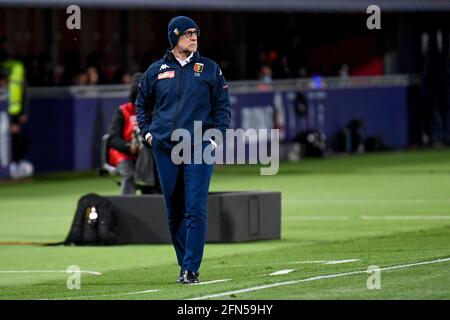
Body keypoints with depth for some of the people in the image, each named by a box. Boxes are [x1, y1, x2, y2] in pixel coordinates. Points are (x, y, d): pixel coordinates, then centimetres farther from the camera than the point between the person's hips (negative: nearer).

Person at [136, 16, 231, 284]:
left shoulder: (210, 69, 6)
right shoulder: (157, 70, 9)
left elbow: (224, 106, 8)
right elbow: (142, 103, 22)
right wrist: (147, 131, 10)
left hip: (199, 148, -2)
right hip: (165, 149, 2)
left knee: (195, 210, -10)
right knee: (174, 212, 6)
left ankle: (191, 269, -10)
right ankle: (184, 265, 16)